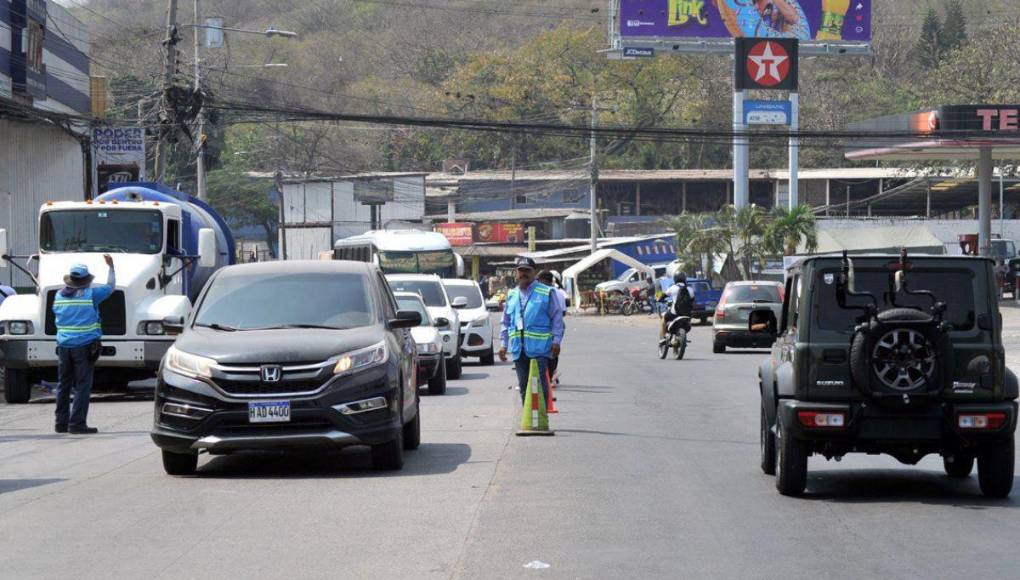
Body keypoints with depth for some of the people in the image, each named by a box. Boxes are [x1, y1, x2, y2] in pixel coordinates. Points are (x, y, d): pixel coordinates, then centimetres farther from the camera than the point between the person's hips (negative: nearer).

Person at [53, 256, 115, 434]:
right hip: (85, 345, -5)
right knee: (82, 386, -4)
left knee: (63, 385, 13)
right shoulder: (90, 293, -8)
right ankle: (77, 423, -8)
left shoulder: (59, 296, 6)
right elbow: (110, 286, 6)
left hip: (64, 345, 5)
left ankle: (61, 422, 17)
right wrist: (111, 266, 21)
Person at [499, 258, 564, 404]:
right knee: (523, 386, 8)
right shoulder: (512, 295, 17)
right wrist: (503, 344, 13)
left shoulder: (546, 293, 1)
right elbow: (506, 322, 21)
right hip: (518, 348, 5)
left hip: (539, 347, -5)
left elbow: (557, 318, -1)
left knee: (540, 385, -9)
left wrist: (556, 341, -8)